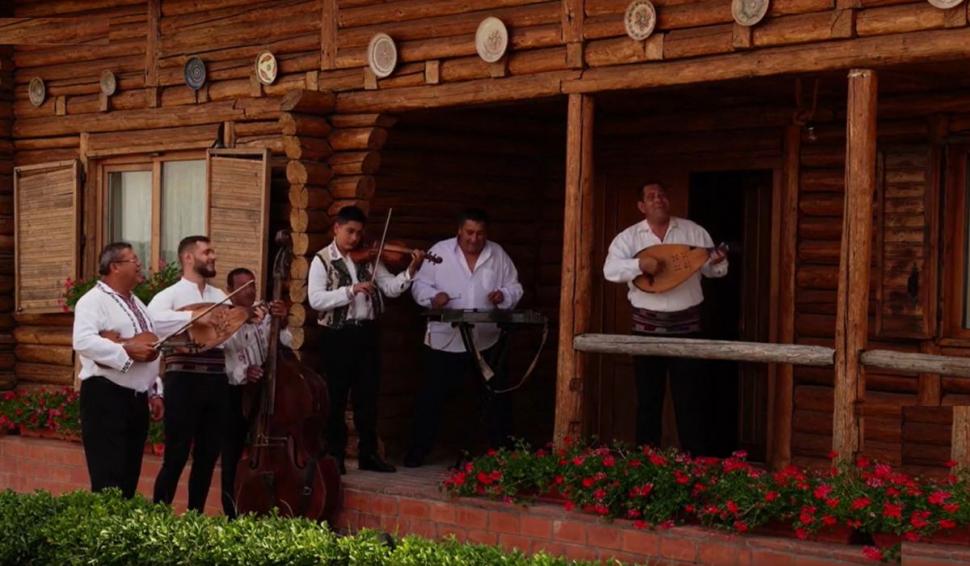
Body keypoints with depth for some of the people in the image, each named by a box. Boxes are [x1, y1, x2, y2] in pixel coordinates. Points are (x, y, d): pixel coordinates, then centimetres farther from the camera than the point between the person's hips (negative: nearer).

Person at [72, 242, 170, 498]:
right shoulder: (93, 301, -8)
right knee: (108, 480, -9)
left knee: (129, 478, 10)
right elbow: (83, 341, -25)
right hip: (105, 397, -8)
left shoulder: (137, 304, 20)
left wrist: (154, 393, 18)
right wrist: (126, 349, -26)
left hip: (137, 399, 8)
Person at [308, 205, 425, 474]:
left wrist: (411, 270, -15)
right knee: (336, 397, 4)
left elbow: (391, 288, 1)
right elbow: (316, 299, -18)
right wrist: (351, 290, -26)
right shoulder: (322, 260, -6)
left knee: (368, 395, 10)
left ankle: (368, 453, 19)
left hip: (366, 332, 4)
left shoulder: (368, 259, 7)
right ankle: (335, 454, 13)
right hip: (337, 335, -4)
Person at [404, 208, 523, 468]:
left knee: (497, 397, 9)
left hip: (488, 341, 2)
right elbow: (419, 285, 0)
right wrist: (433, 297, -21)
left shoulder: (498, 255, 4)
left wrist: (503, 295, -13)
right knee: (432, 396, 3)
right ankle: (418, 450, 15)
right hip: (445, 341, -2)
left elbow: (514, 288, 8)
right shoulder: (440, 251, -3)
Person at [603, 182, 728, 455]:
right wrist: (640, 263, -27)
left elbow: (710, 269, 5)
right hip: (647, 326, 0)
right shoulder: (629, 236, 0)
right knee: (648, 398, 7)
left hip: (687, 324, 0)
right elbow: (611, 270, -12)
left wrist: (718, 263, -17)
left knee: (690, 398, 1)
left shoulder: (693, 231, 4)